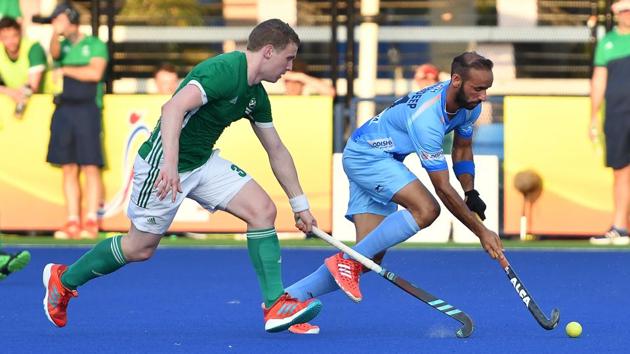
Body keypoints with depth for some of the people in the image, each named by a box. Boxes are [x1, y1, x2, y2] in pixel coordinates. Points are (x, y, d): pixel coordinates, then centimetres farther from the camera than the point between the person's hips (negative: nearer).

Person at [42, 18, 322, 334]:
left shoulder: (256, 95, 5)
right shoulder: (224, 71, -25)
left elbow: (277, 151, 15)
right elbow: (174, 108, -38)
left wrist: (300, 204, 17)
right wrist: (170, 164, -48)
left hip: (203, 162, 8)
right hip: (164, 164, -8)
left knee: (263, 210, -9)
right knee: (139, 248, 6)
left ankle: (275, 306, -9)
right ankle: (63, 279, 29)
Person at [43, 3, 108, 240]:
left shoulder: (95, 45, 4)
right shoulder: (62, 46, 16)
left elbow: (95, 73, -9)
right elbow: (54, 53, -7)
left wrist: (66, 70, -2)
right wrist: (56, 34, -25)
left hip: (87, 110, -5)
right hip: (63, 110, 5)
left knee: (90, 167, -7)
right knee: (68, 169, 3)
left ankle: (91, 222, -6)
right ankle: (72, 222, 5)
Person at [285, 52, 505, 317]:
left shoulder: (470, 104, -5)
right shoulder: (426, 117, -33)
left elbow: (462, 150, 15)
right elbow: (442, 188, -29)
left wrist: (471, 193, 1)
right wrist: (480, 231, -26)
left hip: (385, 160, 9)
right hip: (366, 154, -9)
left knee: (371, 257, -2)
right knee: (426, 209, -31)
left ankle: (290, 298, 0)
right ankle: (347, 262, -20)